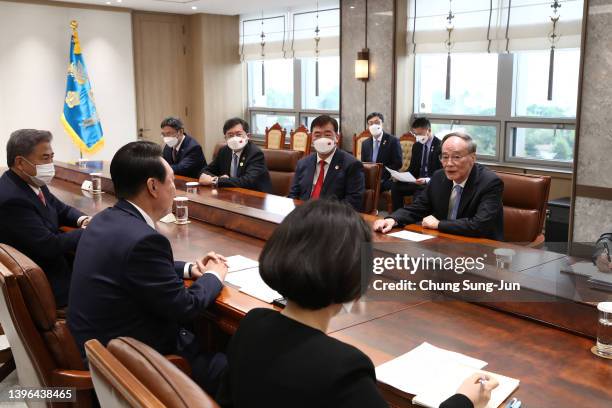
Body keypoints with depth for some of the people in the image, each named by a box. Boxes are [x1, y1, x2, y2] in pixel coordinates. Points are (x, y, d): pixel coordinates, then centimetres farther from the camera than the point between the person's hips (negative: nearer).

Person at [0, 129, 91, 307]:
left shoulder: (33, 182, 0)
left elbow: (62, 209, 14)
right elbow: (50, 246, -25)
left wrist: (82, 220, -6)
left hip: (53, 262, 8)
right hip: (43, 284, -8)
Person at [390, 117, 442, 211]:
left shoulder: (440, 146, -10)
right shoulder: (416, 146, 10)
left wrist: (427, 180, -30)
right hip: (418, 181, 6)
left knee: (419, 193, -35)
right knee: (395, 186, -17)